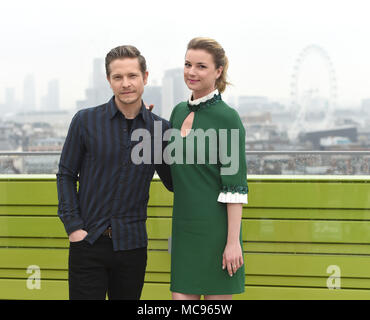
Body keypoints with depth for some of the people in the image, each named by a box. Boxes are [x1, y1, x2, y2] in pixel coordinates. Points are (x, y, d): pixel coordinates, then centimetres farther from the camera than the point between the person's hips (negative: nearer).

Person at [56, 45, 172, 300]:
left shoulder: (160, 129, 2)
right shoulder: (86, 121, -1)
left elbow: (173, 183, 12)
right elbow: (66, 175, 4)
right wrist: (73, 226, -5)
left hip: (132, 243, 2)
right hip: (88, 241, -2)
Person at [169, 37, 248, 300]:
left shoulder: (227, 118, -10)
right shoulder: (179, 111, 11)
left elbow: (235, 186, -14)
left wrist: (233, 241, -17)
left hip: (216, 227, -6)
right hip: (184, 227, 6)